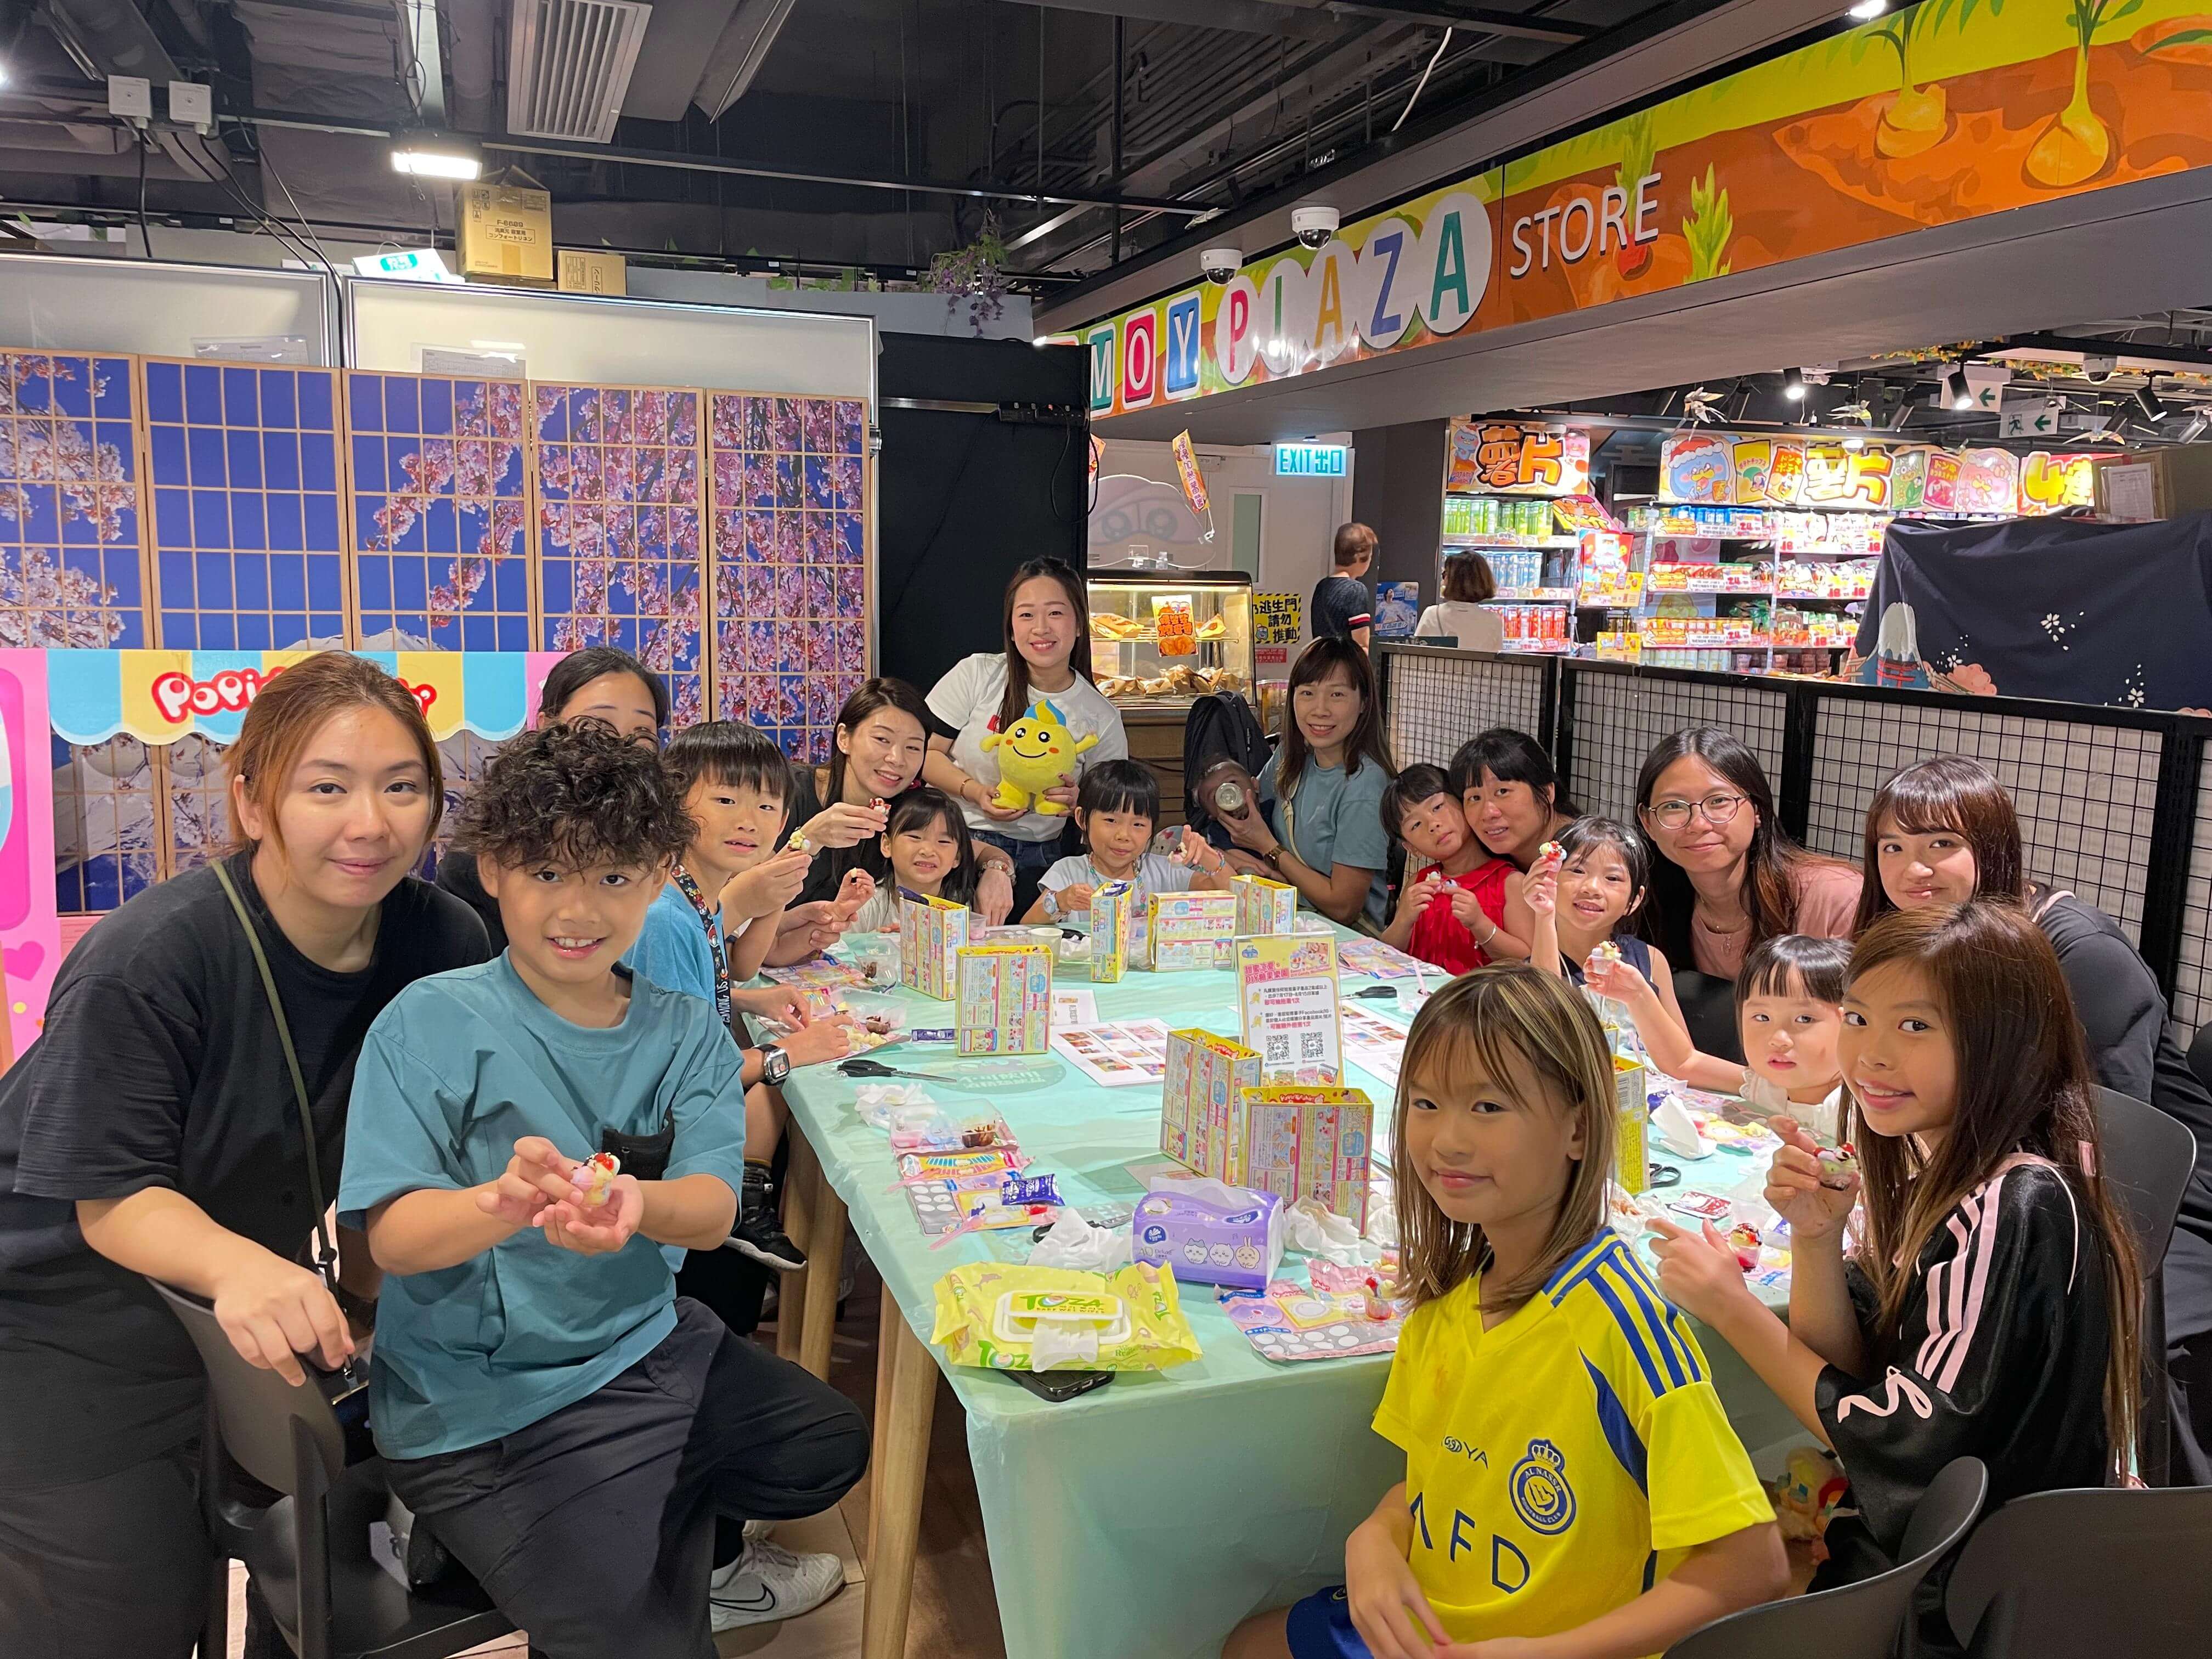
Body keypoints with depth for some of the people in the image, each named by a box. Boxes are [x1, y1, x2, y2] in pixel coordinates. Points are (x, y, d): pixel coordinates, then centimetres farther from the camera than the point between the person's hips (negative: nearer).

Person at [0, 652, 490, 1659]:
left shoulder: (446, 944, -13)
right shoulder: (147, 961, -26)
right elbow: (115, 1198, -25)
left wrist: (372, 1273, -12)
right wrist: (240, 1267, -43)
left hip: (253, 1301, 4)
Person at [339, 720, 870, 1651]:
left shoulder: (687, 1036, -3)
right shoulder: (430, 1024, -14)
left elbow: (712, 1212, -16)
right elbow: (392, 1236, -21)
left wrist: (635, 1205, -40)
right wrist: (503, 1203, -43)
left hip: (645, 1344, 5)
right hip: (484, 1409, -5)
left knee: (831, 1444, 16)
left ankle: (644, 1547, 30)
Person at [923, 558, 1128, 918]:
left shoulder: (1102, 718, 1)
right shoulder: (977, 675, -3)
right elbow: (923, 752, 1)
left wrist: (1078, 802, -13)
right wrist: (974, 791, -15)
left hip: (1034, 860, 2)